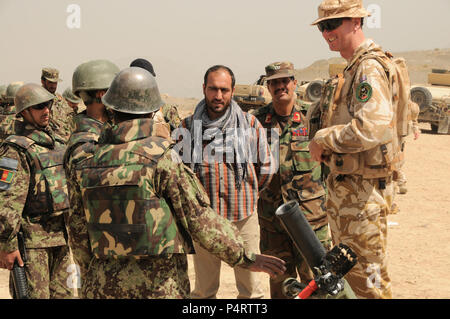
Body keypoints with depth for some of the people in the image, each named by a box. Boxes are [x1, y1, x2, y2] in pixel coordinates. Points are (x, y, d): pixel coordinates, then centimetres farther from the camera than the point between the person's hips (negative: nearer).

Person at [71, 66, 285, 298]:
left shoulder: (90, 161, 2)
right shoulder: (162, 158, -13)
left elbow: (80, 228, 12)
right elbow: (199, 218, -12)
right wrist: (246, 258, -3)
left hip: (103, 286, 5)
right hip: (160, 286, -4)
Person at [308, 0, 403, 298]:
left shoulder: (370, 68, -18)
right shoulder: (353, 68, 15)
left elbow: (371, 128, -31)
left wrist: (323, 138, -17)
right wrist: (326, 149, 7)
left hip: (363, 191, -11)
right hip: (346, 185, 11)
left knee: (367, 279, -3)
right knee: (345, 272, 20)